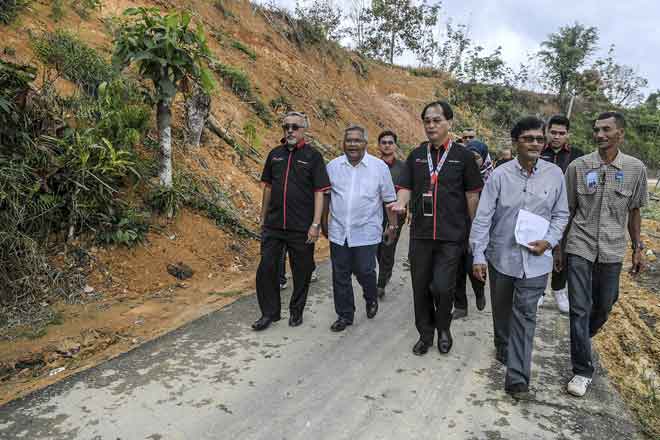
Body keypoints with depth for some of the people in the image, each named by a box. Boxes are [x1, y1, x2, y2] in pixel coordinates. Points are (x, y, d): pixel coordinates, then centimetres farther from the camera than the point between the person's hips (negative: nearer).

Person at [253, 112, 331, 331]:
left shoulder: (313, 156, -2)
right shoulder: (275, 154, 9)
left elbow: (319, 192, -5)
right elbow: (268, 187, 16)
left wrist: (316, 224, -12)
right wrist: (263, 219, 15)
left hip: (302, 228, -3)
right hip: (273, 225, 4)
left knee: (301, 272, 8)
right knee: (266, 268, 2)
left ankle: (296, 311, 27)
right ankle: (269, 312, 18)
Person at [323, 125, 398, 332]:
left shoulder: (379, 167, -3)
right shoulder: (333, 166, 4)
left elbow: (389, 199, 2)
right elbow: (326, 196, 13)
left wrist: (392, 225, 2)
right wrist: (324, 221, 15)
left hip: (366, 232, -2)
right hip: (338, 232, 3)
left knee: (364, 272, 1)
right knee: (340, 275, 8)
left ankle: (371, 299, 34)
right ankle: (344, 315, 24)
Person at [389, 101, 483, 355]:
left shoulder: (463, 156, 0)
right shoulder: (416, 155, 8)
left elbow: (472, 195, 3)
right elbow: (406, 187, 8)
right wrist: (401, 202, -14)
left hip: (451, 235, -3)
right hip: (420, 233, 3)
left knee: (442, 287, -8)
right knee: (420, 287, 9)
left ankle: (444, 328, 23)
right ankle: (425, 334, 30)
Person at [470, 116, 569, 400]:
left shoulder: (555, 174, -3)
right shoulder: (500, 175, -8)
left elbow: (561, 214, 7)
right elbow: (483, 217, -7)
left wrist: (549, 241, -10)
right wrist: (478, 256, -10)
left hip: (535, 259, 0)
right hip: (501, 256, 0)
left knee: (525, 315, -2)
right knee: (502, 309, 18)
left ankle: (517, 378, 4)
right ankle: (503, 347, 45)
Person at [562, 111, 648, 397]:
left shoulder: (635, 169, 0)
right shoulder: (577, 167, -5)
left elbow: (634, 212, 9)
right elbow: (567, 210, 3)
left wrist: (637, 248, 10)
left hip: (612, 251, 2)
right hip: (580, 248, -2)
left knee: (604, 306, 16)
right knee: (580, 309, -2)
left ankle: (583, 338, 45)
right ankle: (583, 370, 9)